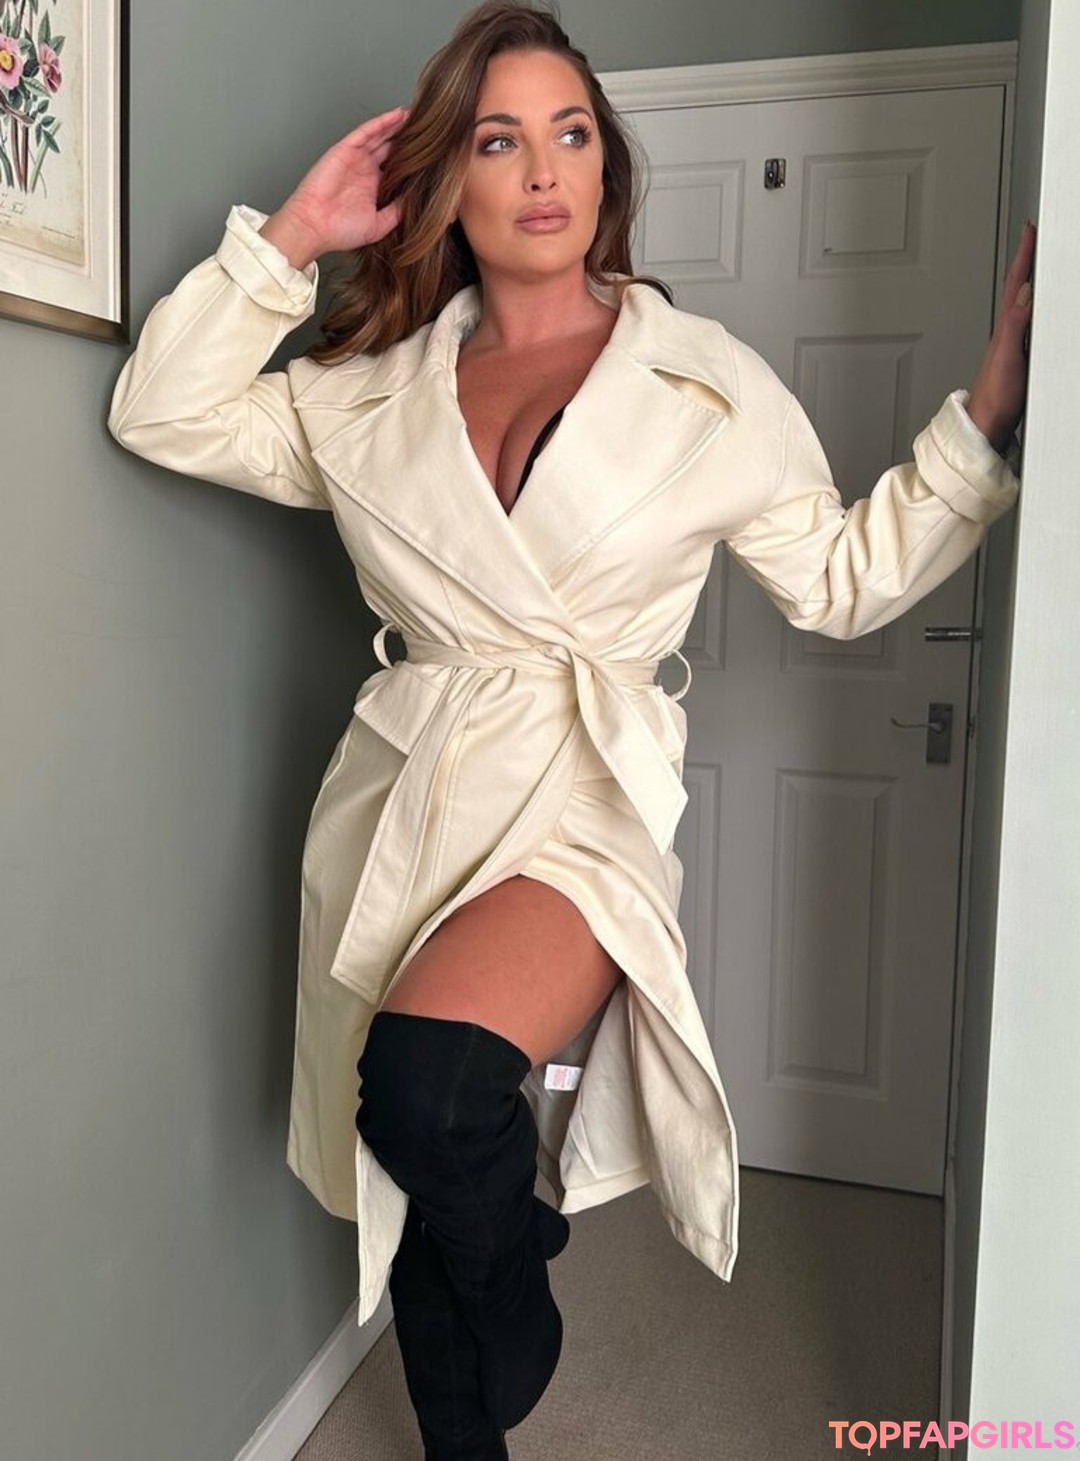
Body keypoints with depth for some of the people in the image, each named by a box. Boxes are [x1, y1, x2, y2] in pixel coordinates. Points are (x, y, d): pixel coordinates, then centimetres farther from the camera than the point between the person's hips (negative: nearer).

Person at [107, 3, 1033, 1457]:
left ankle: (518, 1322, 6)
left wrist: (988, 409, -2)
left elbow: (842, 577, 7)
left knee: (432, 1076, -29)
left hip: (585, 799, -3)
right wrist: (290, 238, 1)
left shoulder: (707, 381, 4)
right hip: (402, 798, 4)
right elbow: (165, 414, 6)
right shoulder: (373, 388, 10)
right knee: (420, 1168, 9)